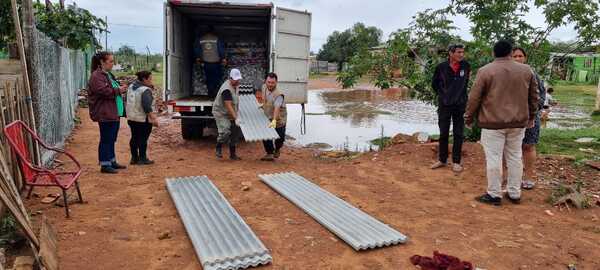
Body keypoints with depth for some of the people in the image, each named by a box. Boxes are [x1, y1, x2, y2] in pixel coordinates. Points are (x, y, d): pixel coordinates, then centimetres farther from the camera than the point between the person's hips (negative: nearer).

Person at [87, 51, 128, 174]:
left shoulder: (108, 75, 18)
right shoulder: (96, 76, -13)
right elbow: (103, 91, -25)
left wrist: (121, 89, 12)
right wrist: (118, 90, -15)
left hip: (114, 113, 10)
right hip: (105, 114, -10)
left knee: (112, 139, 16)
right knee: (106, 139, -3)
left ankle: (112, 161, 26)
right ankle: (105, 165, 4)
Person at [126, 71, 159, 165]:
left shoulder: (131, 86, 7)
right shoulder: (145, 90, -19)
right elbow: (147, 106, -25)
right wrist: (153, 118, -23)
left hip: (131, 118, 8)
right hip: (143, 119, -8)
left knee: (134, 138, 15)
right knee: (143, 139, 1)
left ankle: (134, 158, 23)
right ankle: (142, 159, 7)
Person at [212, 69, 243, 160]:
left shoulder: (235, 85, 3)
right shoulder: (226, 89, -26)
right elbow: (228, 106, -32)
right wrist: (235, 118, -38)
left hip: (231, 114, 9)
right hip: (221, 113, -9)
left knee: (236, 132, 9)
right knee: (225, 132, -24)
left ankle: (232, 154, 20)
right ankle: (218, 148, 3)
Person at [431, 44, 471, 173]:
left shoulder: (466, 65, -3)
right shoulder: (441, 67, -7)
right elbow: (434, 83, 8)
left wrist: (461, 93, 13)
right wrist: (442, 94, 6)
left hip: (460, 105, 1)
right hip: (444, 105, -1)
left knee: (458, 134, 5)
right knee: (443, 133, 8)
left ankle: (456, 162, 14)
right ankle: (442, 160, 21)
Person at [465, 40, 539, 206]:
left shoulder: (485, 71, -8)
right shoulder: (526, 70, 5)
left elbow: (474, 98, -7)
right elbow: (534, 97, 13)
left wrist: (469, 117, 5)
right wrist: (531, 117, 25)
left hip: (493, 122, -4)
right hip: (518, 122, 5)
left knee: (494, 158, 1)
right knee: (515, 157, 13)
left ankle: (494, 195, 7)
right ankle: (515, 194, 21)